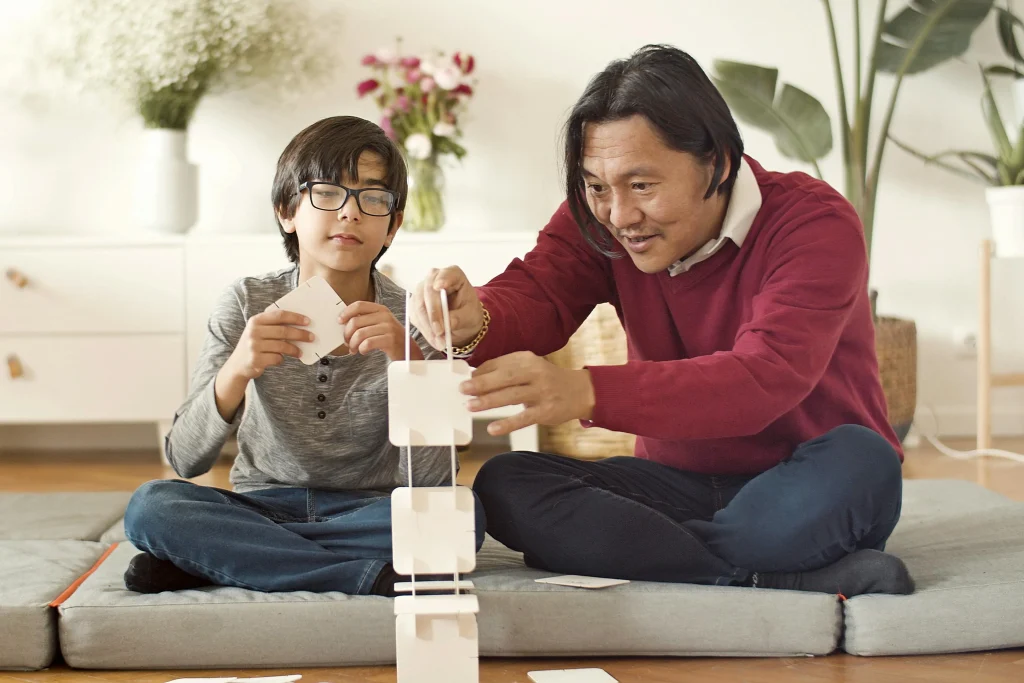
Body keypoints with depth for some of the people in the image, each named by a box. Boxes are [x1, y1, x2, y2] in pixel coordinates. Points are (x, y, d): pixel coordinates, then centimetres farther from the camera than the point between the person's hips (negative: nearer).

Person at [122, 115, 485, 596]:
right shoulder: (249, 305, -5)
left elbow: (430, 481, -15)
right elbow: (185, 461, -11)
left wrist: (407, 360, -29)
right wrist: (236, 371, -29)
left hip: (365, 514, 0)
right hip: (260, 509, 0)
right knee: (150, 506, -26)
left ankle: (208, 560, -20)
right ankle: (370, 575, -24)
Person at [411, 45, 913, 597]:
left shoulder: (817, 224, -19)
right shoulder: (596, 220, -1)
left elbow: (764, 378, -34)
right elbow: (534, 296, -18)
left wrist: (586, 393, -47)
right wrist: (475, 320, -44)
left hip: (803, 490, -5)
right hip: (682, 484, 5)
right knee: (504, 485, -20)